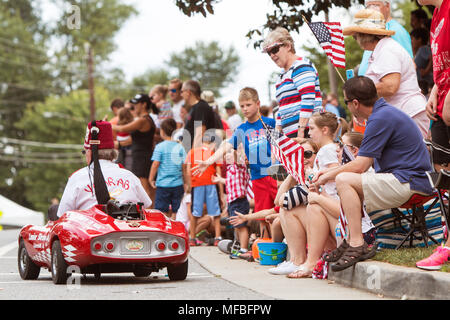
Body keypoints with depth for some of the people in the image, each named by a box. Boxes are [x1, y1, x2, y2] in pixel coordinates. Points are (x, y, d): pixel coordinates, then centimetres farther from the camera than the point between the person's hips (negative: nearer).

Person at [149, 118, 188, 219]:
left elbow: (155, 164, -8)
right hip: (178, 184, 3)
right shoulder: (180, 147, 3)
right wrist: (185, 183, 13)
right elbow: (184, 166, 4)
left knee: (162, 211, 1)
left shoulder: (160, 147, -6)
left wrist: (151, 179, 4)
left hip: (163, 184, -3)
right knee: (175, 212, 9)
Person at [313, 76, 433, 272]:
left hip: (409, 183, -11)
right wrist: (330, 172, 21)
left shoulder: (381, 119, -15)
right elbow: (362, 164, 22)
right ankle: (350, 243, 12)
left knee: (344, 180, -19)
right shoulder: (385, 112, 17)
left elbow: (359, 166, -16)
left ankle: (357, 246, -22)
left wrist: (328, 176, 0)